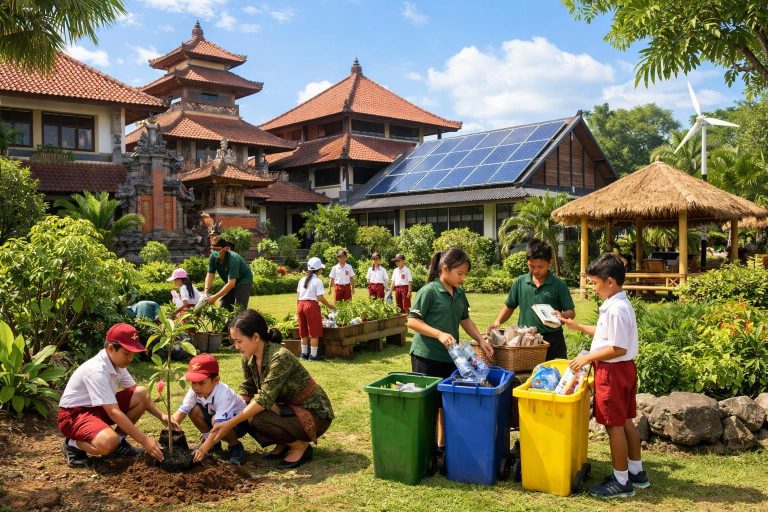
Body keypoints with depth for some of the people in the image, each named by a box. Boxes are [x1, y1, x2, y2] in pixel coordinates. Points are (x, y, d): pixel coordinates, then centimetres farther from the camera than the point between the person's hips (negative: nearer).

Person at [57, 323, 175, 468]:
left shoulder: (117, 363, -3)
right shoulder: (97, 370, -30)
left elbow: (138, 395, 8)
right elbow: (114, 412, -33)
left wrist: (161, 416, -6)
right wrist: (144, 440, -33)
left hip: (99, 408, 9)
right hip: (74, 414, -8)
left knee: (142, 393, -9)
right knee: (108, 443, -36)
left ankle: (118, 441, 4)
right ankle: (73, 444, -4)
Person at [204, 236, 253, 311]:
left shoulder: (233, 259, -34)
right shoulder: (213, 256, -15)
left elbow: (231, 283, -36)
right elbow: (210, 274, -12)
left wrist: (216, 296, -39)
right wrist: (206, 291, -28)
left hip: (243, 280, -7)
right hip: (229, 282, 7)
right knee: (223, 307, 4)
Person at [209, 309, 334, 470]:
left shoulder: (280, 357, -30)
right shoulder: (249, 358, -5)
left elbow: (264, 399, -32)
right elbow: (246, 391, 4)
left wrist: (230, 424, -30)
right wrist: (227, 417, -11)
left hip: (314, 414, -8)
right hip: (288, 408, 8)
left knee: (258, 419, -27)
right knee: (245, 415, -7)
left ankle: (301, 446, -4)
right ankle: (284, 443, 10)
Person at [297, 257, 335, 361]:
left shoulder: (302, 280, 13)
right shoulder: (318, 281, -6)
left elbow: (297, 296, 12)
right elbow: (320, 298, -11)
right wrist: (329, 305, 2)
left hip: (300, 305, 6)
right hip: (312, 305, -6)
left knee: (303, 331, 15)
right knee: (314, 332, 4)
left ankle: (304, 353, 23)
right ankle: (313, 355, 7)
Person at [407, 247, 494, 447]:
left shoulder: (459, 293, 7)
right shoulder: (428, 291, -14)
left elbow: (465, 319, 17)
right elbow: (412, 321, -16)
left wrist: (481, 340, 6)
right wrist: (439, 334, -24)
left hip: (450, 356, 7)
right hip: (427, 356, -7)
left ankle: (443, 442, 31)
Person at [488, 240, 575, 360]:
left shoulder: (559, 285, -4)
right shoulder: (520, 282, 3)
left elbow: (571, 312, 0)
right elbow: (509, 307, 13)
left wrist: (561, 316, -22)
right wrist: (497, 322, -3)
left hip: (552, 340, -2)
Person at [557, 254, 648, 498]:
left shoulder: (616, 309, -23)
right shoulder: (618, 304, 9)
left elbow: (618, 348, -25)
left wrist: (588, 357, -17)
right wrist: (577, 326, 23)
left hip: (612, 371, -10)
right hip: (623, 369, 10)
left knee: (614, 426, 0)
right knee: (625, 422, 18)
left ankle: (621, 482, 9)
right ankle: (636, 472, 30)